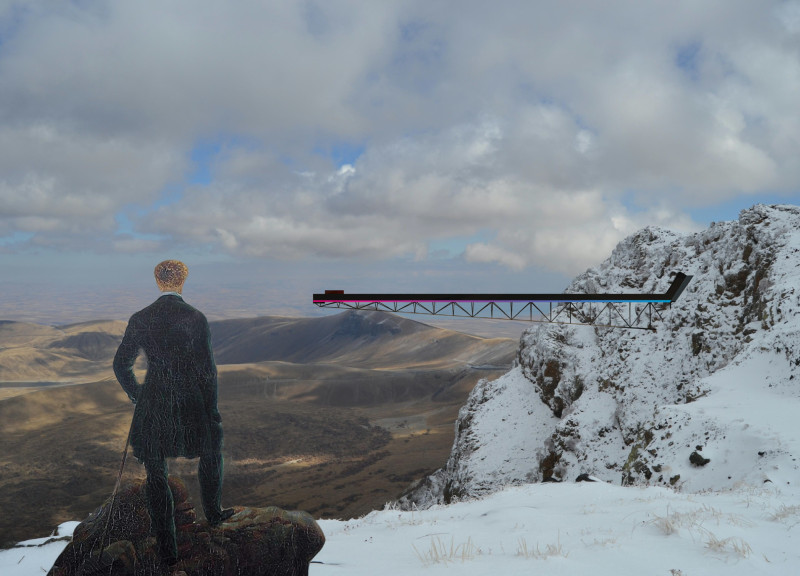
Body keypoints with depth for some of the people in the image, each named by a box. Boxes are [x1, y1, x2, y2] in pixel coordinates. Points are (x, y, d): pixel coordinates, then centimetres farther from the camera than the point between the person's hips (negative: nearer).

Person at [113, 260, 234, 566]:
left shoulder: (140, 319, -4)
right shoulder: (196, 318, -10)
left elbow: (121, 365, -1)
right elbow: (207, 368, -10)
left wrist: (136, 396, 16)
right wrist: (212, 411, -1)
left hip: (153, 405, 1)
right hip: (191, 401, -1)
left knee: (156, 476, 11)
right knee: (211, 451, 28)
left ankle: (167, 549, 17)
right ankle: (213, 513, 43)